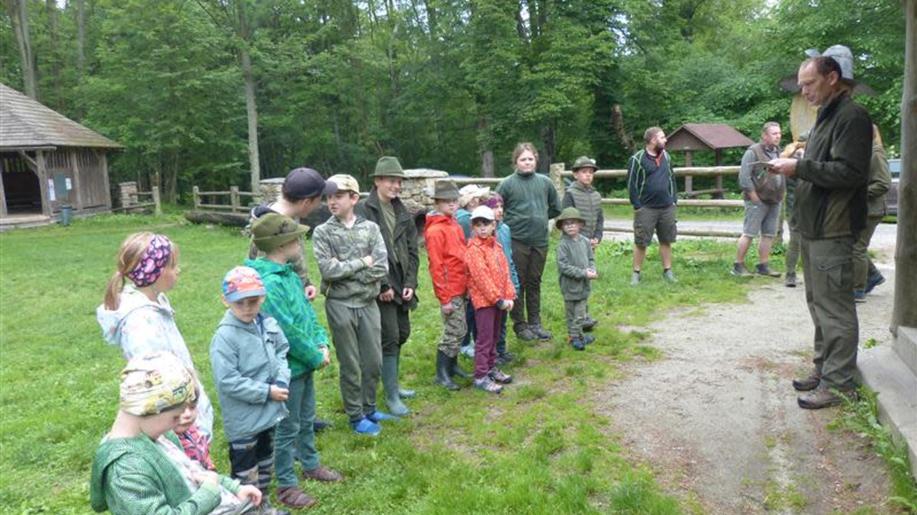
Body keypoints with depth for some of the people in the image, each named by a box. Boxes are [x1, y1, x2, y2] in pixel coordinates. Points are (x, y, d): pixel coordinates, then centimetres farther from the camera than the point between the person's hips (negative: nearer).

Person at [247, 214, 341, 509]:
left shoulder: (289, 273, 2)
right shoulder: (268, 284, -28)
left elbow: (308, 312, 9)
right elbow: (288, 333, -27)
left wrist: (322, 344, -2)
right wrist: (316, 357, -15)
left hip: (305, 364, 9)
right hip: (287, 368, -9)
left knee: (307, 420, 24)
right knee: (288, 428, 8)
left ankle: (310, 465, 43)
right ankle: (286, 485, 24)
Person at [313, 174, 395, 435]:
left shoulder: (370, 228, 1)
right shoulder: (322, 232, -4)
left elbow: (381, 269, -9)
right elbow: (328, 270, -16)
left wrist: (345, 270, -13)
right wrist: (362, 262, -11)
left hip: (368, 304, 3)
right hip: (340, 305, -3)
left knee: (374, 361, 12)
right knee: (350, 365, 7)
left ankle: (369, 408, 32)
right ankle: (356, 416, 22)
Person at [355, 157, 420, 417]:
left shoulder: (402, 212, 12)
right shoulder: (364, 210, -10)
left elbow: (412, 250, 11)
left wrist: (410, 283, 0)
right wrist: (383, 286, -16)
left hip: (402, 285, 7)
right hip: (381, 288, -7)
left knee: (402, 334, 15)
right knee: (390, 338, -4)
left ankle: (392, 383, 33)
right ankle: (391, 395, 7)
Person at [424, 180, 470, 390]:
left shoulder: (454, 225, 11)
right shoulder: (435, 230, -14)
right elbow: (436, 266, -16)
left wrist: (466, 285, 15)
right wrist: (444, 298, -16)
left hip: (461, 288, 8)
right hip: (450, 291, -8)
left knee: (460, 329, 15)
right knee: (454, 331, -2)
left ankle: (452, 365, 30)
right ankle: (442, 374, 10)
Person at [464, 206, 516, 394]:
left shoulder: (496, 246, 11)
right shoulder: (474, 249, -12)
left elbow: (505, 271, 11)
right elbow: (482, 277, -18)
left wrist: (509, 295, 1)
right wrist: (498, 299, -19)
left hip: (499, 299, 8)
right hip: (483, 299, -8)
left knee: (494, 336, 17)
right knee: (485, 338, -5)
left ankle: (491, 368, 30)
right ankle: (480, 377, 1)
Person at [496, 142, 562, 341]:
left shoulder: (545, 182, 5)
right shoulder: (507, 184, -6)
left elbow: (555, 208, 17)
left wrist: (540, 217, 9)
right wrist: (509, 223, -2)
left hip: (540, 241, 4)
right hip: (517, 242, -3)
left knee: (535, 283, 14)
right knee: (518, 284, 4)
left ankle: (535, 323, 25)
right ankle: (519, 325, 15)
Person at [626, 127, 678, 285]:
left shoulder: (666, 156, 11)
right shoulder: (637, 159, -8)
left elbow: (671, 179, 17)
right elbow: (632, 184, -9)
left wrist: (674, 200, 10)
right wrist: (637, 206, -12)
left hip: (667, 207, 5)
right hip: (646, 209, -5)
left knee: (666, 241, 10)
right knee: (641, 242, -1)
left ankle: (667, 270, 20)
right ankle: (636, 273, 9)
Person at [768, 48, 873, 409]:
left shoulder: (852, 117, -11)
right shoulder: (825, 117, 19)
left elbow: (849, 173, -19)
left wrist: (800, 167, -18)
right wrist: (793, 168, 7)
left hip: (833, 230, -10)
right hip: (813, 228, 10)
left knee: (834, 308, -5)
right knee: (819, 303, 15)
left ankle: (839, 383, 3)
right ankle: (824, 369, 26)